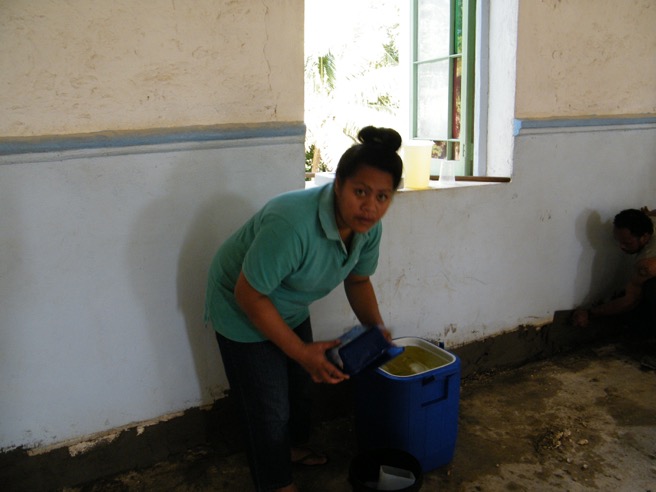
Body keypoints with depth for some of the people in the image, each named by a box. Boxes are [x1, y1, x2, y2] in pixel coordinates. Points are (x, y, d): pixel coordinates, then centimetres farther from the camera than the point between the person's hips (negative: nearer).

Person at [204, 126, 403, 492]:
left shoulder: (368, 226, -17)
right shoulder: (292, 224, -41)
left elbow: (358, 280, 1)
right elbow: (249, 295, -32)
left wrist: (377, 328, -11)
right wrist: (302, 351, -26)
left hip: (290, 307, 7)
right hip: (243, 311, -7)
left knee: (302, 382, 24)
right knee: (269, 406, 4)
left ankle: (295, 448, 52)